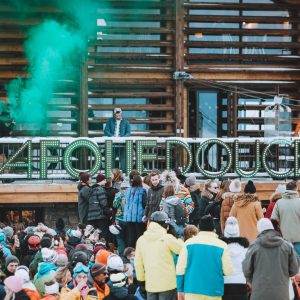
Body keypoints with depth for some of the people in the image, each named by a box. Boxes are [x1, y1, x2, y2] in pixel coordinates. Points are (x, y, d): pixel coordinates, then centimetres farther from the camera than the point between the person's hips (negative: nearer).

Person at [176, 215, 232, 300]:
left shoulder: (189, 243, 1)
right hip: (214, 290, -1)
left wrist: (180, 290, 8)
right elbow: (228, 271, -4)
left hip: (192, 289, 1)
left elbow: (180, 268, 0)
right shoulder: (222, 245, -3)